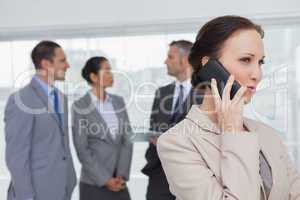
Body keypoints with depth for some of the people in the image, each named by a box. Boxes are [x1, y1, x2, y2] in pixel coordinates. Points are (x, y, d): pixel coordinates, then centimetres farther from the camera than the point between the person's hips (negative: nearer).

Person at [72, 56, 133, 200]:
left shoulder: (119, 102, 6)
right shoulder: (80, 106, -7)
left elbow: (127, 139, 3)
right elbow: (82, 150, -10)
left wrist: (122, 174, -7)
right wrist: (105, 179, -12)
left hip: (119, 181, 4)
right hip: (94, 182, -4)